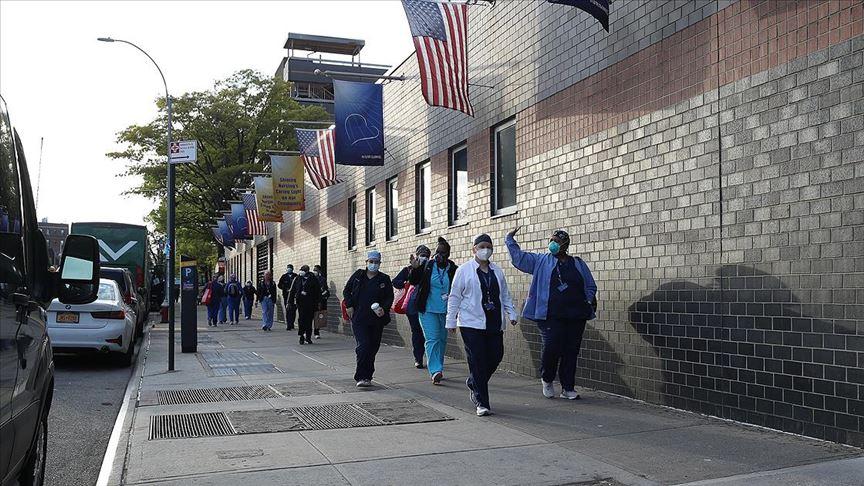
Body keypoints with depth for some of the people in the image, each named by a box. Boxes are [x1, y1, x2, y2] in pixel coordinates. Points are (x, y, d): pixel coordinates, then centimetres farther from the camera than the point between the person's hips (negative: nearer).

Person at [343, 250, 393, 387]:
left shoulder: (385, 279, 6)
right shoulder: (358, 275, 7)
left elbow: (390, 297, 5)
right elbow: (346, 291, 13)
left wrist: (384, 309, -12)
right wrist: (349, 306, 1)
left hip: (377, 320, 2)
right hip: (359, 318, -2)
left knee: (373, 348, 7)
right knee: (363, 346, -14)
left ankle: (367, 377, 19)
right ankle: (361, 377, -12)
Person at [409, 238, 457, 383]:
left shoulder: (453, 270, -2)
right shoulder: (427, 266, -4)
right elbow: (414, 281, -2)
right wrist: (415, 269, -19)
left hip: (445, 311, 2)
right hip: (428, 310, -2)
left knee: (442, 340, 13)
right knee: (432, 339, -11)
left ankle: (438, 369, 28)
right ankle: (435, 371, -17)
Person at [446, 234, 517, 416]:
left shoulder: (497, 271, 15)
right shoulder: (464, 270, 1)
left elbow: (505, 295, 20)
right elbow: (454, 297, 1)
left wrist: (511, 313, 8)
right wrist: (451, 321, -1)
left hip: (495, 324, 5)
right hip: (472, 324, -5)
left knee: (495, 357, 3)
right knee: (477, 362, -6)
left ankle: (473, 384, 30)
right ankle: (481, 403, 1)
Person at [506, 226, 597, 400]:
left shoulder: (578, 264, 15)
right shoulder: (541, 261, 10)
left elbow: (591, 286, 20)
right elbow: (518, 257, 10)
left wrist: (589, 301, 5)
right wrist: (510, 240, 4)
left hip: (576, 317, 2)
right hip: (551, 316, -2)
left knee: (571, 352, 4)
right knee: (551, 348, -14)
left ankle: (568, 388, 15)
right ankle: (547, 380, 13)